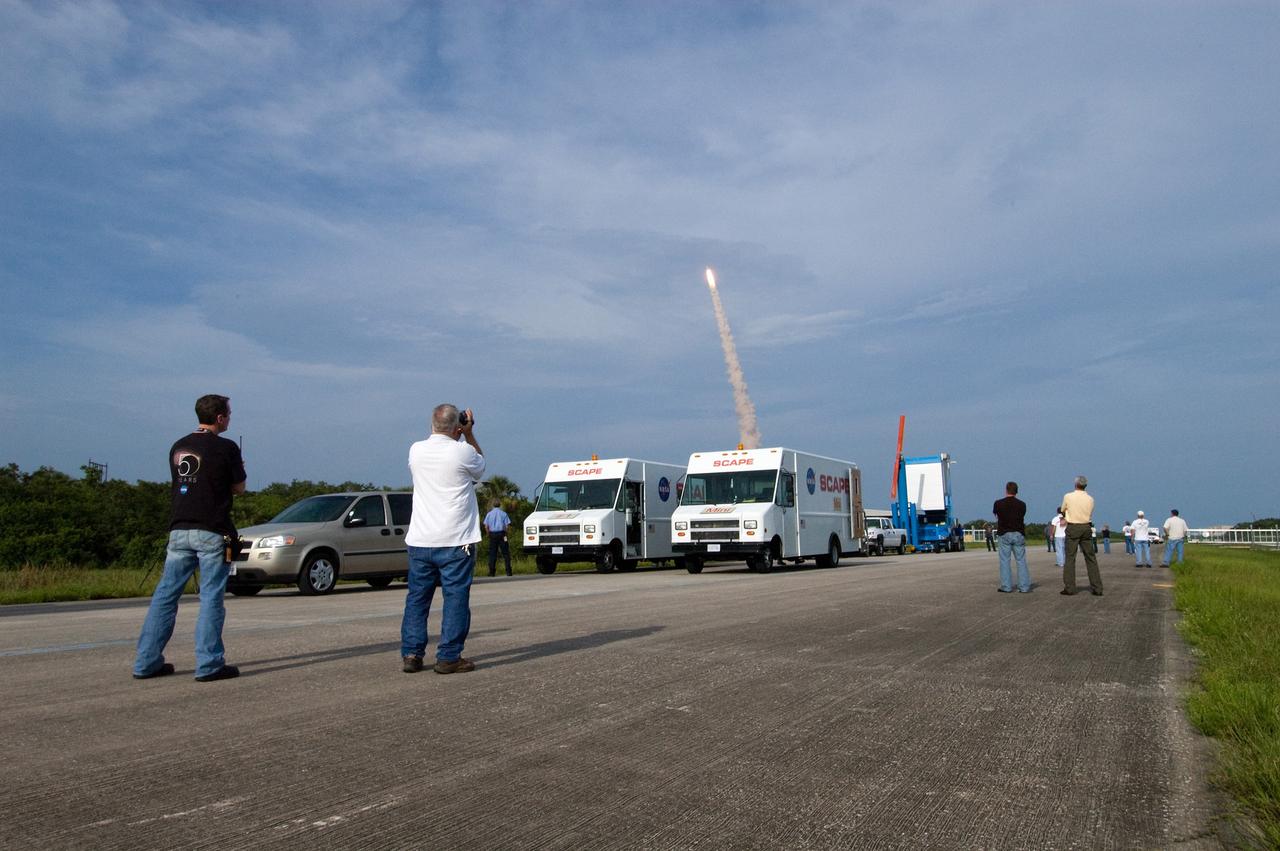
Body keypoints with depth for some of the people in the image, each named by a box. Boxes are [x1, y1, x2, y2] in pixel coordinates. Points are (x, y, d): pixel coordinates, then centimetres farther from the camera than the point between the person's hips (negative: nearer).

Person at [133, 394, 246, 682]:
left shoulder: (178, 447, 11)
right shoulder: (226, 448, -7)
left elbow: (178, 483, 20)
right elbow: (239, 488, 2)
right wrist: (238, 469, 22)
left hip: (179, 530, 6)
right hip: (212, 532, -6)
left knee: (165, 594, 10)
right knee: (211, 598, -1)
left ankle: (147, 662, 14)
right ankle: (209, 665, 0)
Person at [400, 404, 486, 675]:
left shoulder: (416, 450, 3)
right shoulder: (462, 452, -11)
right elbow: (480, 467, 10)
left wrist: (461, 437, 18)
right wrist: (469, 435, 11)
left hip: (419, 541, 5)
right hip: (455, 541, -5)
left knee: (417, 597, 13)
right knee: (456, 598, 2)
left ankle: (411, 654, 14)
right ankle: (449, 657, 3)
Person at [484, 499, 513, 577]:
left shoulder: (489, 514, 4)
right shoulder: (503, 513, 0)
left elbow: (486, 526, 0)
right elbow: (507, 525, -5)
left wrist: (489, 533, 13)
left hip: (492, 534, 1)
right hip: (501, 534, -1)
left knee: (492, 553, 4)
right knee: (505, 553, 2)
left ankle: (491, 572, 2)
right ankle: (508, 571, -2)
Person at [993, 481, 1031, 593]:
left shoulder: (998, 503, -4)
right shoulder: (1022, 504, 2)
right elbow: (1022, 519, 11)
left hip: (1004, 534, -2)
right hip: (1019, 534, 2)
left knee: (1005, 561, 3)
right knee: (1021, 561, 6)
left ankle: (1006, 586, 2)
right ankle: (1024, 587, 5)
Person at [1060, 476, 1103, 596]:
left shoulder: (1068, 497, -5)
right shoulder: (1090, 499, 3)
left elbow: (1063, 511, 9)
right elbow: (1090, 515, 13)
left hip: (1072, 528, -3)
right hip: (1086, 528, 3)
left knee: (1070, 558, 0)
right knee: (1091, 558, 7)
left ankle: (1069, 588, -3)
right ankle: (1097, 588, 8)